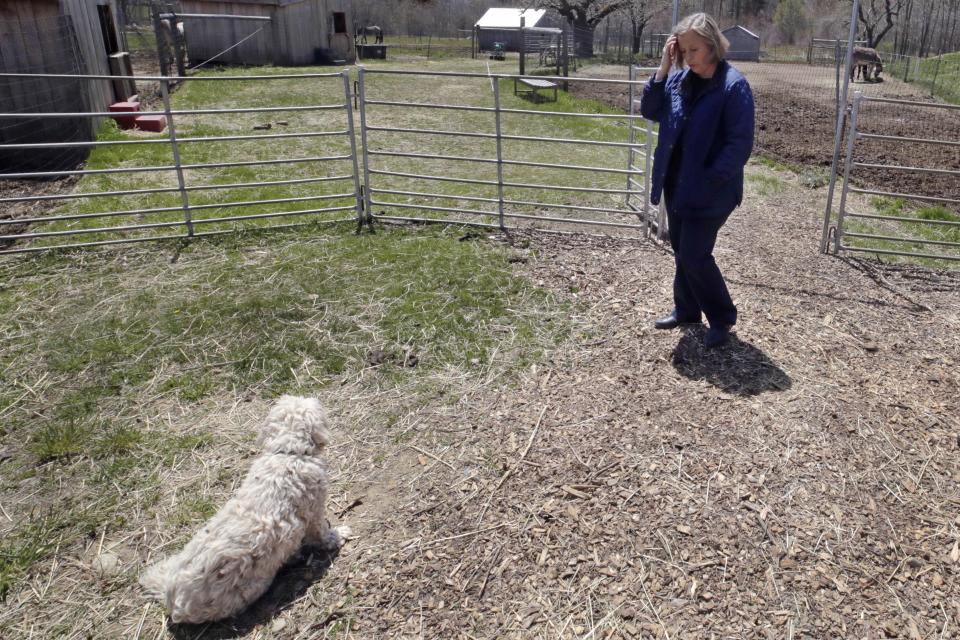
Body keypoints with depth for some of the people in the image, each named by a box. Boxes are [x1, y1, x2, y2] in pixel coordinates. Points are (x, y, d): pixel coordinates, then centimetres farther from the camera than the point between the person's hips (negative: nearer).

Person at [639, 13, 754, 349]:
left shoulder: (734, 85, -16)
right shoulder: (679, 78, 3)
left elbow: (740, 144, -17)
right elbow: (650, 111, 4)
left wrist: (709, 180, -20)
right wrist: (662, 69, -6)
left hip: (708, 191, -6)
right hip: (676, 184, 6)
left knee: (695, 256, -4)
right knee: (681, 251, 16)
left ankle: (722, 318, 16)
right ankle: (686, 309, 34)